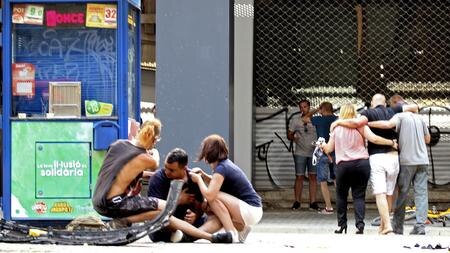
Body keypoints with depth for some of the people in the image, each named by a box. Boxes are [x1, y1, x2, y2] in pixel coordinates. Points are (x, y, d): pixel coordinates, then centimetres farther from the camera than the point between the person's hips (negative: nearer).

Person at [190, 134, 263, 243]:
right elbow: (218, 184, 25)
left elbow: (209, 195, -28)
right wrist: (203, 175, 9)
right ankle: (242, 228, 12)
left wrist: (198, 179, -11)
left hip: (251, 211, -9)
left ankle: (232, 234, -16)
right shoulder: (226, 163, 7)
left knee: (214, 197, -20)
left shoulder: (221, 168, -19)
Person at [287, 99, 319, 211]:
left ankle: (313, 202, 5)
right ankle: (297, 201, 5)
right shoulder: (295, 120, 4)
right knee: (299, 177, -2)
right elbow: (289, 134, 6)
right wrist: (293, 138, -14)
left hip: (313, 152, 1)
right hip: (300, 153, -1)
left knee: (313, 177, 2)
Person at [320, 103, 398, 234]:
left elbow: (329, 148, 11)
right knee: (359, 195, 3)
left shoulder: (336, 128, 6)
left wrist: (323, 145, 33)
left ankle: (342, 225, 12)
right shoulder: (360, 125, 1)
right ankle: (360, 224, -12)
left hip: (343, 165, 0)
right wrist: (391, 143, -5)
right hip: (362, 163, 0)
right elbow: (373, 138, -13)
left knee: (341, 195, 14)